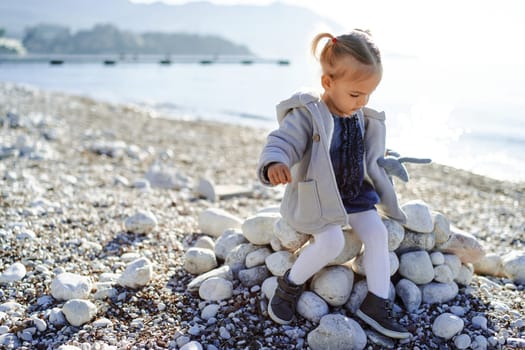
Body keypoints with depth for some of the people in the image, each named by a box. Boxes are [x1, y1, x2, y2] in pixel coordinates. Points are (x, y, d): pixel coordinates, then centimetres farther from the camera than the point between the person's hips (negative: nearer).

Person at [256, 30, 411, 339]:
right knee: (332, 240, -25)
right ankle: (290, 285, 1)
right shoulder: (306, 116, -17)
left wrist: (389, 204, 27)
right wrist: (274, 164, -52)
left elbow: (373, 164, 18)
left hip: (355, 194, 6)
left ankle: (377, 304, 1)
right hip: (317, 197, -6)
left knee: (377, 232, -11)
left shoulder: (365, 120, 4)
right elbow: (281, 142, -29)